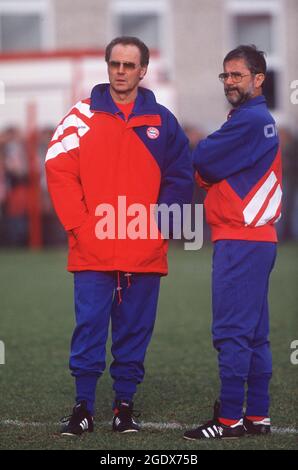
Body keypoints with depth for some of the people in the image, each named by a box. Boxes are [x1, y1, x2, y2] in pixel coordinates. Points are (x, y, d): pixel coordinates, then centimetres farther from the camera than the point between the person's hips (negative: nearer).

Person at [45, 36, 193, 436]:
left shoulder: (162, 121, 8)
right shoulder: (83, 116, 2)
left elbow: (181, 177, 9)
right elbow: (58, 170, -2)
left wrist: (157, 222, -1)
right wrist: (80, 226, -8)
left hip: (145, 252, 2)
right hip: (92, 252, -2)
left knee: (134, 332, 6)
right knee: (89, 329, -3)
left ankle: (125, 405, 15)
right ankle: (83, 408, 4)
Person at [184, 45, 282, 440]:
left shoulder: (249, 120, -12)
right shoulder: (262, 120, 20)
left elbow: (203, 163, -13)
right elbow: (226, 170, 18)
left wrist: (202, 161, 7)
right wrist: (209, 170, 0)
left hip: (240, 241, -10)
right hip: (257, 239, 10)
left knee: (232, 332, -9)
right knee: (254, 333, 11)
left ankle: (230, 418, -9)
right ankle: (257, 415, 14)